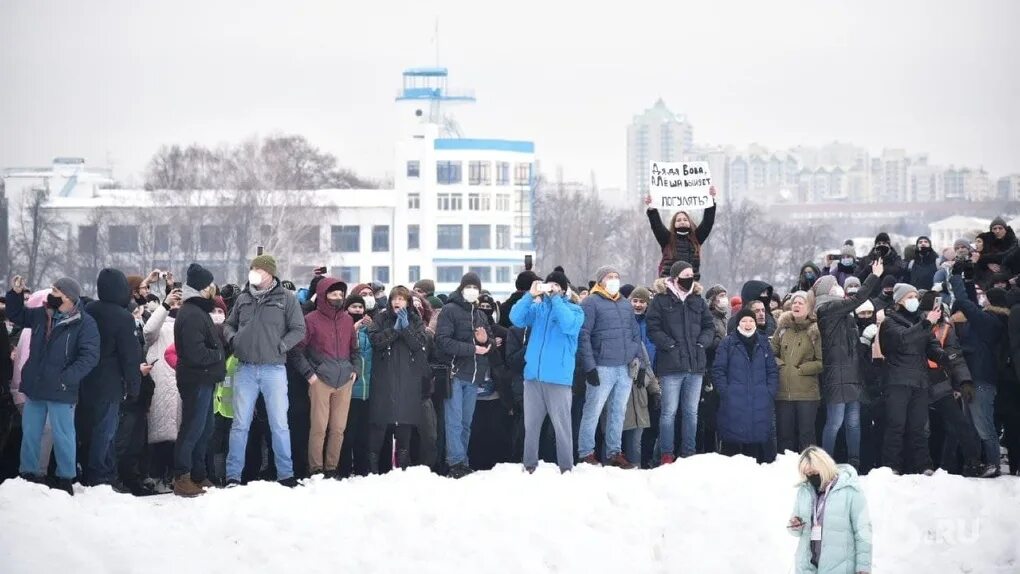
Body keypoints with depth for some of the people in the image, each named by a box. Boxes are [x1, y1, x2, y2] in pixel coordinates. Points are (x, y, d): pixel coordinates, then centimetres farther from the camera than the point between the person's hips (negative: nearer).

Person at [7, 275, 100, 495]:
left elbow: (89, 356, -17)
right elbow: (17, 316, 23)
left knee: (62, 435, 3)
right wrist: (16, 294, 5)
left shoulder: (85, 323, -12)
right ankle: (29, 473, 26)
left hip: (61, 391, -6)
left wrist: (66, 378, -23)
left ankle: (65, 478, 15)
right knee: (30, 433, 13)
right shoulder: (41, 314, 6)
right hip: (35, 387, 6)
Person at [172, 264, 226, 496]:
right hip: (197, 380, -11)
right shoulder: (191, 315, -19)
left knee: (206, 426, 16)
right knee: (193, 428, -6)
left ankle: (198, 474, 25)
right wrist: (219, 355, -11)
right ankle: (182, 478, -1)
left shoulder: (198, 310, 16)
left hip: (203, 380, 11)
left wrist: (218, 352, 6)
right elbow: (196, 353, -26)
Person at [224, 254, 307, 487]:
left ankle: (285, 474, 11)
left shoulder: (286, 298, 0)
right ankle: (233, 475, 7)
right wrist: (233, 338, 0)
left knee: (279, 424, 3)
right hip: (246, 370, 3)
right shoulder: (243, 299, 10)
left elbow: (298, 329, -1)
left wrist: (280, 346, -12)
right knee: (240, 424, 4)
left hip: (274, 369, -2)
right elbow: (229, 324, 20)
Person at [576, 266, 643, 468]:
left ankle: (614, 452, 17)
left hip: (626, 368, 6)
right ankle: (586, 454, 1)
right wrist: (589, 366, -15)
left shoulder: (626, 304, 19)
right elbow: (583, 336, -9)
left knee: (618, 412, 10)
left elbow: (635, 333, 23)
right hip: (602, 367, -6)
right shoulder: (591, 303, -3)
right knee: (593, 411, -4)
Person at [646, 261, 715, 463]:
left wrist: (702, 342, -1)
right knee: (670, 411, -4)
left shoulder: (698, 301, 14)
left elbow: (709, 326, 17)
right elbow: (653, 329, -7)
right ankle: (666, 454, 0)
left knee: (691, 412, 9)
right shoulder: (661, 301, -1)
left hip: (695, 365, 5)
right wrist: (670, 345, -15)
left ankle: (689, 453, 16)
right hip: (671, 365, -5)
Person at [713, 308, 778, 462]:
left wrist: (770, 393, 2)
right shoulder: (728, 343, 4)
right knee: (732, 446, -5)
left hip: (760, 406, 3)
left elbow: (773, 371, 15)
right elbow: (718, 371, 2)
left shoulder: (763, 343, 14)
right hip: (734, 406, -3)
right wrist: (726, 393, -8)